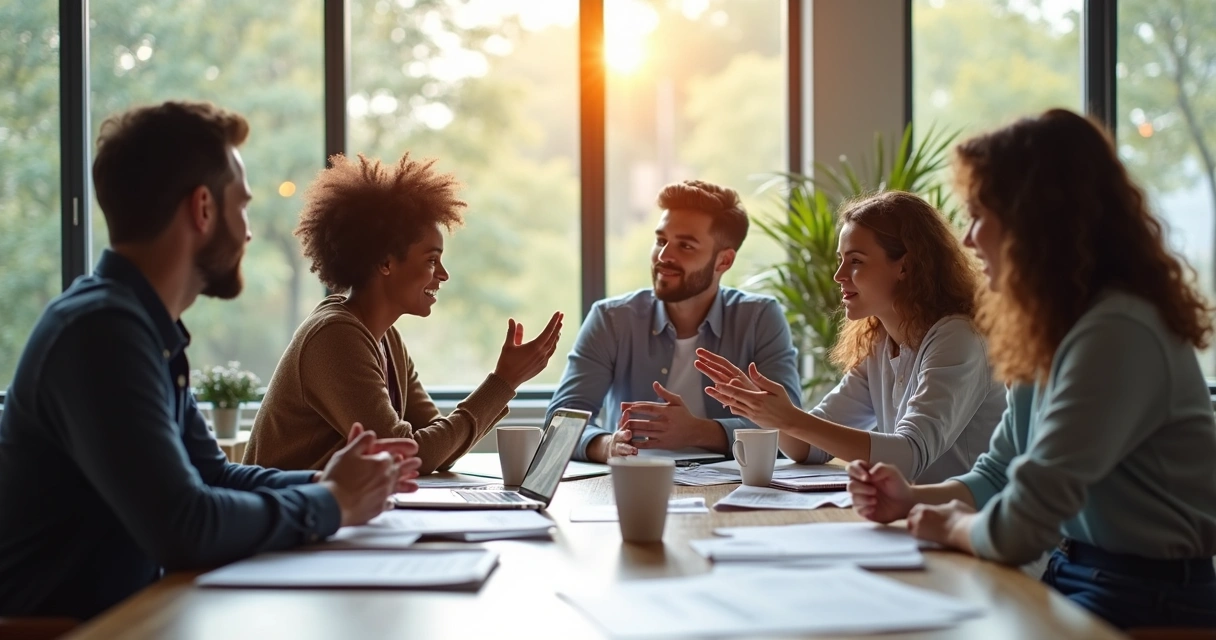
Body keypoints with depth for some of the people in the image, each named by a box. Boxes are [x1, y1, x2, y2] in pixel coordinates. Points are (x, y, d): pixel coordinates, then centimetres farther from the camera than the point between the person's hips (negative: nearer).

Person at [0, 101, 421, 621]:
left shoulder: (143, 325, 8)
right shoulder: (103, 328, -22)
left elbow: (211, 476, 16)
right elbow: (183, 526, -29)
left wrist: (323, 482, 1)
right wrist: (331, 504, -15)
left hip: (115, 613, 8)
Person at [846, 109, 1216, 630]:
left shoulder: (1118, 335, -23)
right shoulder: (1054, 328, 7)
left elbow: (1016, 531, -26)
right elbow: (999, 472, 17)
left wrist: (951, 526, -6)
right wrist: (912, 499, -1)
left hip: (1148, 604, -7)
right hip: (1077, 579, 7)